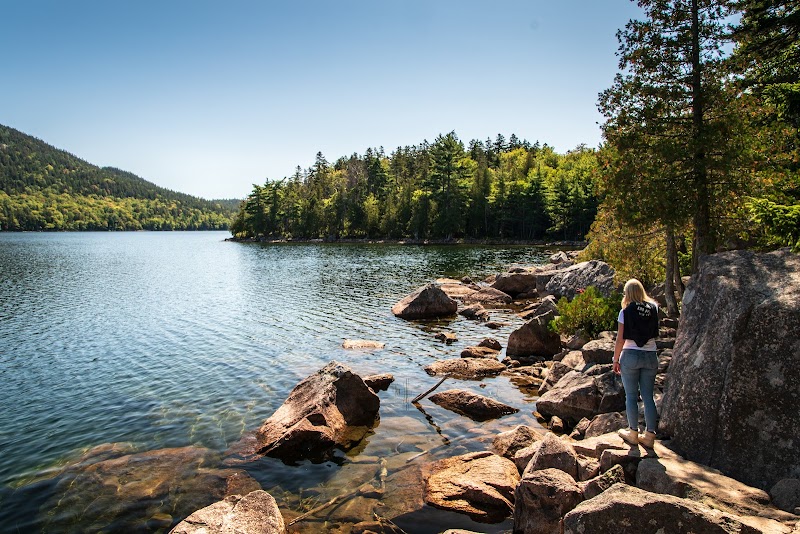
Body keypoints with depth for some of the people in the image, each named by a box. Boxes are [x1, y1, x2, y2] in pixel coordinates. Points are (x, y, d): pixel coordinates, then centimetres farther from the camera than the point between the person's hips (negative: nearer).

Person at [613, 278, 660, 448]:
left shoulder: (626, 311, -9)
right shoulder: (653, 308, 1)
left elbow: (620, 340, -10)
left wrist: (616, 360, 1)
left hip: (631, 356, -4)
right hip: (651, 356, 4)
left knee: (631, 396, 6)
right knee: (648, 397, 8)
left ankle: (633, 433, 14)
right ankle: (649, 435, 13)